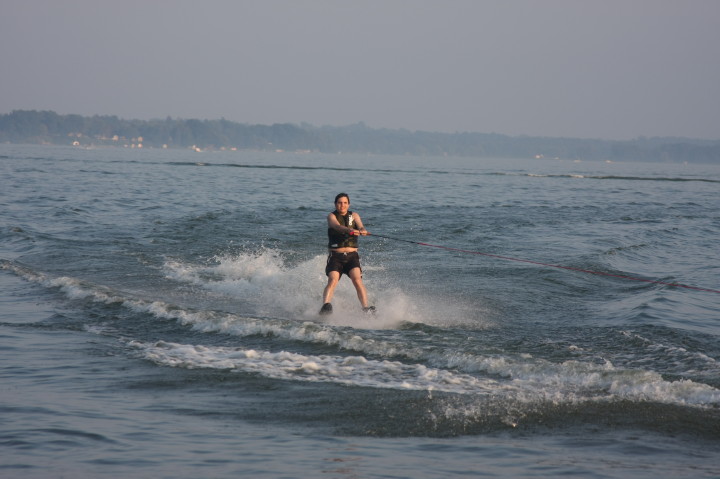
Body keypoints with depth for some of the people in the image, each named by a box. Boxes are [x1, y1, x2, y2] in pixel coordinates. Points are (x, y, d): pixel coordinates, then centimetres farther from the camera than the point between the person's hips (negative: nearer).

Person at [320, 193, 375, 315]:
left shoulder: (354, 215, 12)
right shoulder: (332, 216, 3)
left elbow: (360, 226, -6)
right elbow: (337, 226, -18)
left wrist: (362, 231, -33)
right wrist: (350, 230, -39)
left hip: (352, 255, 1)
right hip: (335, 256, -1)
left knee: (357, 280, -19)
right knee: (332, 280, -22)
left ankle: (366, 308, -25)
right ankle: (325, 306, -33)